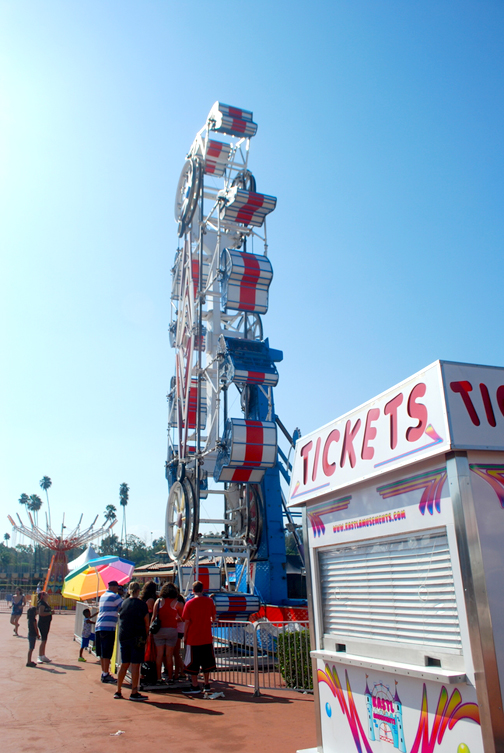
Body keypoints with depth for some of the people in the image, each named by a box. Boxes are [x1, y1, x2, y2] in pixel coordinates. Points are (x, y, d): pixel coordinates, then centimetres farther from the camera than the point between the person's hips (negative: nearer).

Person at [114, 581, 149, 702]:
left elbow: (120, 620, 15)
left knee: (124, 664, 14)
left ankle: (118, 691, 19)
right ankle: (134, 693, 1)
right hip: (137, 637, -5)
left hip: (123, 636, 5)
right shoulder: (141, 604, -7)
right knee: (135, 665, -1)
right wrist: (146, 636, 7)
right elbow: (146, 622, -5)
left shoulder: (123, 603, 7)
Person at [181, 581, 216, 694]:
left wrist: (185, 636, 1)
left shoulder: (189, 604, -10)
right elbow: (213, 617, 9)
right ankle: (206, 684, 21)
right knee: (206, 660, 15)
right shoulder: (209, 601, -1)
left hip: (193, 638, -3)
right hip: (207, 637, 4)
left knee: (193, 662, 6)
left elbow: (187, 622, -9)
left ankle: (195, 686, 9)